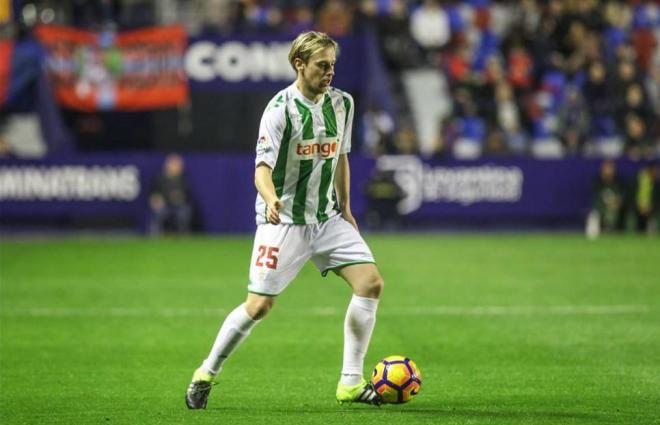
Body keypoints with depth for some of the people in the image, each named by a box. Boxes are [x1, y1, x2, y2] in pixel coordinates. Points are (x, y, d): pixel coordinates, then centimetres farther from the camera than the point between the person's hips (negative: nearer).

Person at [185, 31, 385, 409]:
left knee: (371, 282, -10)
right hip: (284, 221, -6)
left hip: (327, 218, 6)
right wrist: (271, 200, -41)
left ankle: (351, 383, -1)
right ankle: (207, 374, 13)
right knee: (259, 306, -9)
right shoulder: (281, 108, -14)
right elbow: (263, 167, -21)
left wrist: (345, 207, 17)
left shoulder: (342, 103, 4)